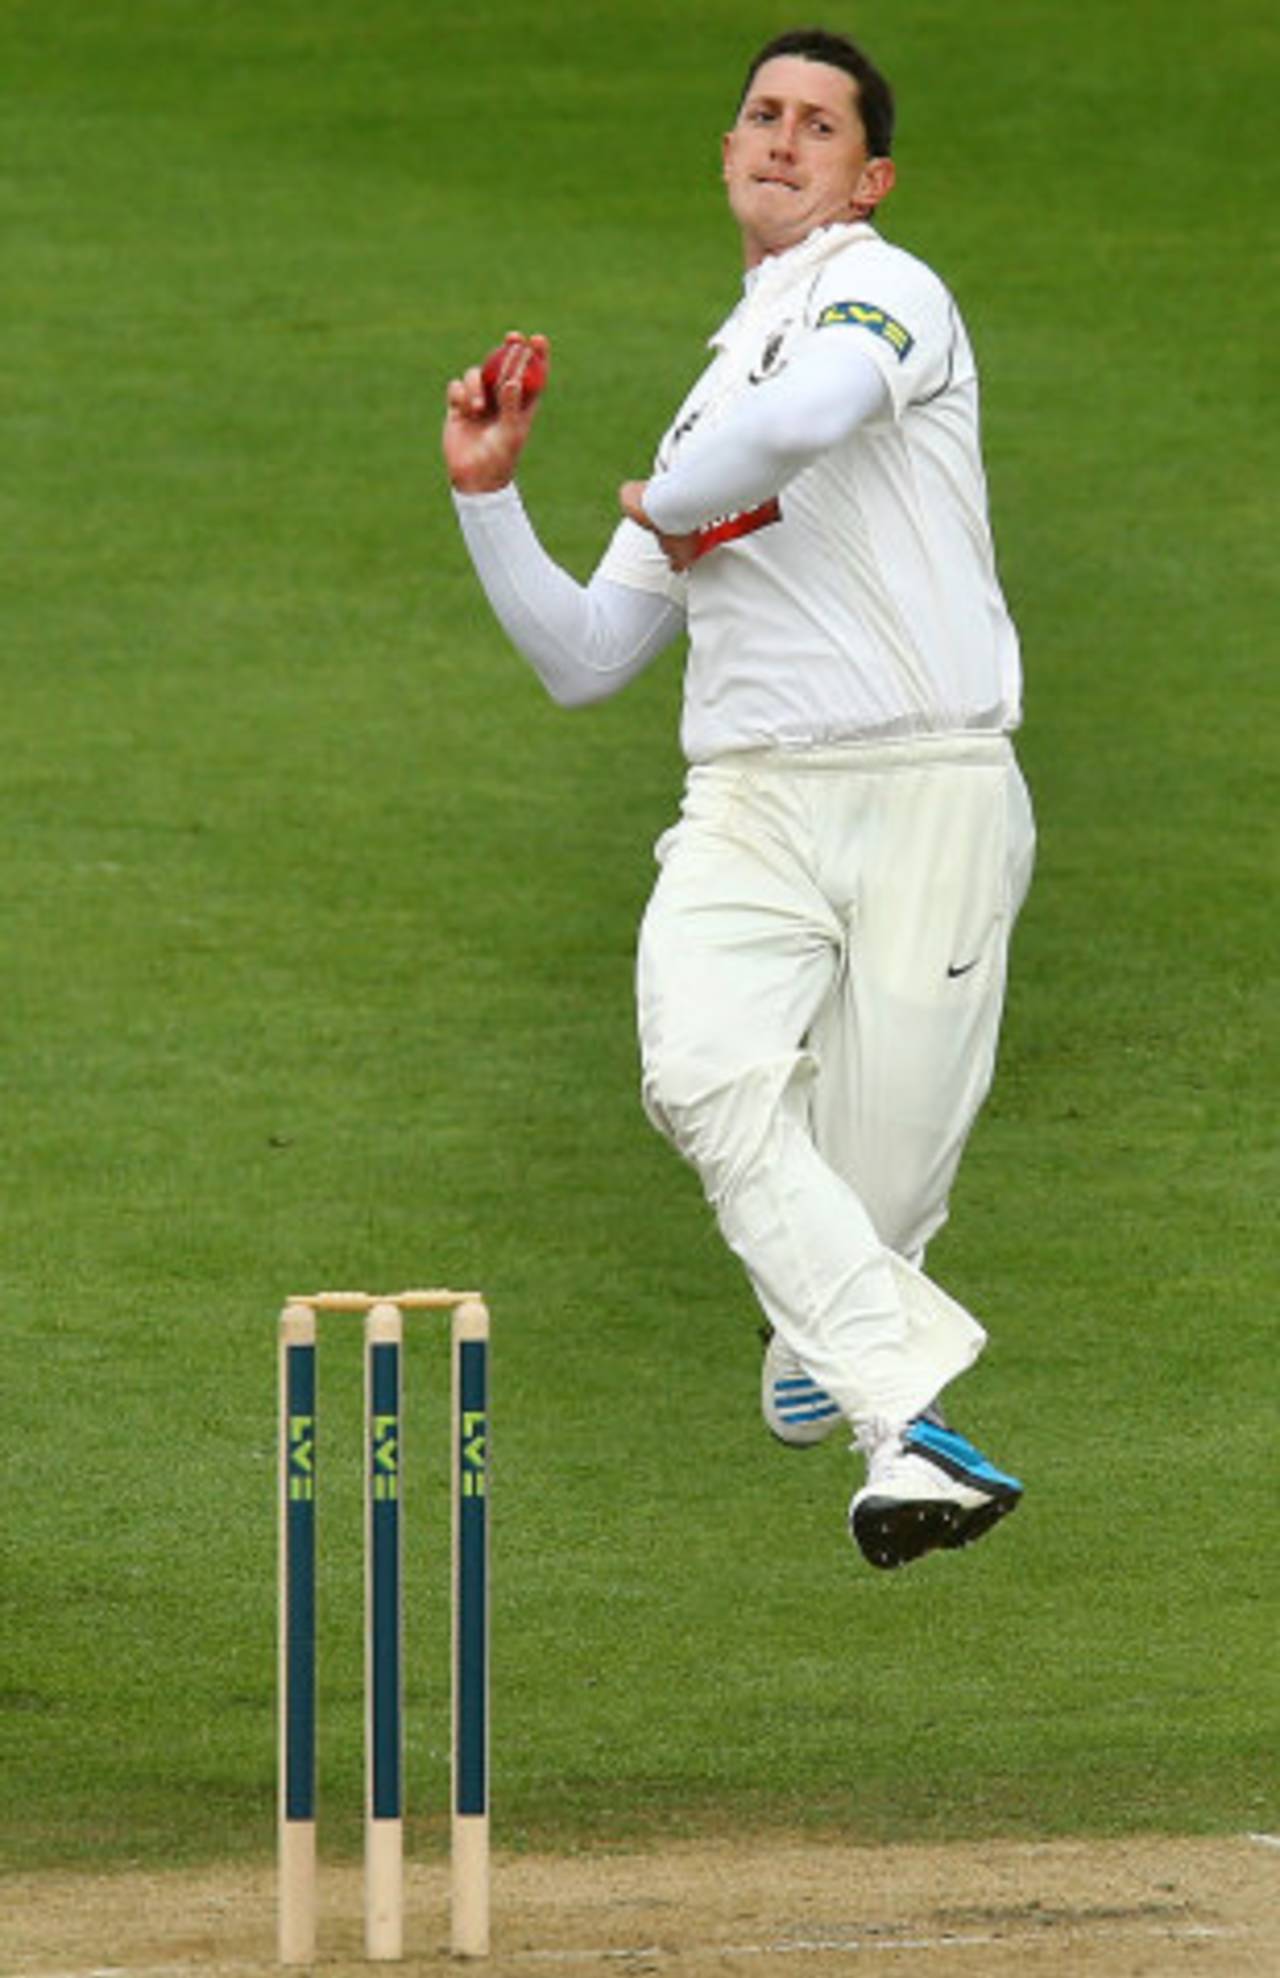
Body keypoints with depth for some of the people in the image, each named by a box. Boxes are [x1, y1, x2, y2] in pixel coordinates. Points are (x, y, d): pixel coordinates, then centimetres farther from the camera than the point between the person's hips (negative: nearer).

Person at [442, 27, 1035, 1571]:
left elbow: (806, 415, -24)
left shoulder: (880, 291, 2)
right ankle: (910, 1421, -28)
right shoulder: (711, 400, 25)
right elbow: (582, 662, 27)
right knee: (708, 1081, -25)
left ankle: (824, 1333, 31)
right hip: (748, 809, 5)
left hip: (932, 798, -5)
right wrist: (489, 495, 16)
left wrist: (663, 502, -5)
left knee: (874, 1191, -6)